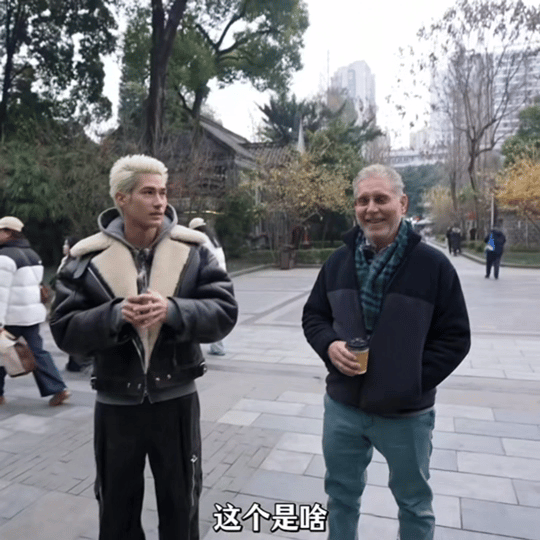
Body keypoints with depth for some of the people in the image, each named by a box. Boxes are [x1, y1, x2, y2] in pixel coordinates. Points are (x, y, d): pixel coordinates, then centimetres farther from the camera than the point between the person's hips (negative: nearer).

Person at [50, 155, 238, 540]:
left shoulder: (192, 249, -6)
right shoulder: (89, 258, -6)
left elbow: (225, 312, -10)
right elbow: (65, 330, -8)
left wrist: (172, 311, -27)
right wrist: (116, 315, -25)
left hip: (176, 400, 0)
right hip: (116, 404, 1)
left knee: (181, 505, 20)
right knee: (116, 509, 22)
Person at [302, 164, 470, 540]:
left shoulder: (433, 265, -11)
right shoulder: (339, 261, 0)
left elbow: (455, 337, -7)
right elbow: (313, 315, 9)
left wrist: (415, 380, -16)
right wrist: (329, 345, -12)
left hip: (407, 414, -2)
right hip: (342, 406, 3)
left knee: (415, 505, 22)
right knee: (341, 496, 23)